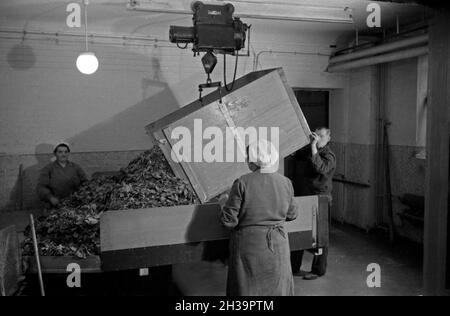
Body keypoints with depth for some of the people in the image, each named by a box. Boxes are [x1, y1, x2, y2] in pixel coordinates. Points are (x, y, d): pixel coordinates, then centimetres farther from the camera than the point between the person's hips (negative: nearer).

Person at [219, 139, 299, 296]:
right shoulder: (286, 183, -4)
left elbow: (229, 221, -13)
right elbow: (291, 215, 9)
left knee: (246, 289, 13)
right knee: (278, 287, 20)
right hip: (277, 245, 3)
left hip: (248, 246, -3)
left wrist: (224, 203, 5)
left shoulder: (242, 183, -16)